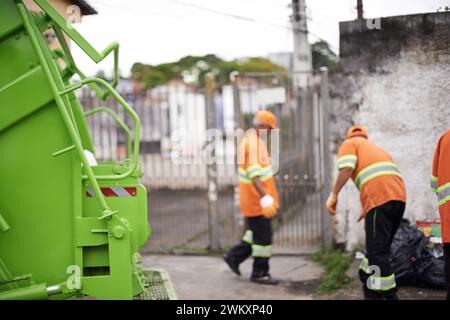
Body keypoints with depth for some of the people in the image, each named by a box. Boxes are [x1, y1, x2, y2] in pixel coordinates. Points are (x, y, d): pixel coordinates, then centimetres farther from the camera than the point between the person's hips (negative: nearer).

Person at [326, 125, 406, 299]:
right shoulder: (377, 148, 36)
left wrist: (333, 195, -2)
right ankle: (372, 293, 23)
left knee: (377, 252, -6)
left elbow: (347, 168, -5)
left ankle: (389, 295, -9)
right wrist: (367, 208, 35)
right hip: (399, 197, 8)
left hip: (380, 199, -7)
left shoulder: (349, 144, 16)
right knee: (380, 249, 16)